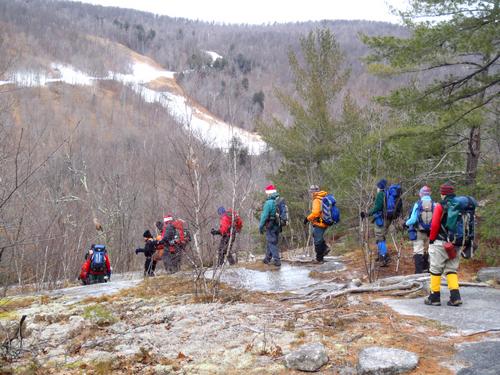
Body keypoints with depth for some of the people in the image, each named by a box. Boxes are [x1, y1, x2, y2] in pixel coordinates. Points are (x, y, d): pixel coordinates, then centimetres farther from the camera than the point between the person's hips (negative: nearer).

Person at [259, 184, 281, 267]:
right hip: (278, 225, 8)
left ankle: (277, 260, -2)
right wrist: (280, 225, 17)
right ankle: (267, 258, 30)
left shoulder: (269, 203, -18)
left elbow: (264, 216, -17)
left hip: (270, 226, -8)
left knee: (272, 243, 0)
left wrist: (260, 226, -9)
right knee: (270, 242, 20)